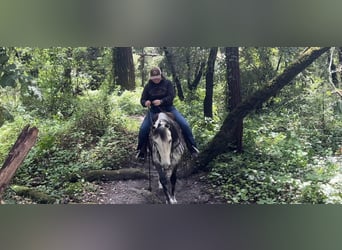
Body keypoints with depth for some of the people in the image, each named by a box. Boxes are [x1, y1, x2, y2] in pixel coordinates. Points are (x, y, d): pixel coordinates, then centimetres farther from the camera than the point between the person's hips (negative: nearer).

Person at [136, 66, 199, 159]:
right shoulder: (148, 86, 5)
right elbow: (142, 99, 3)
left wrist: (161, 101, -31)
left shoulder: (167, 83, 0)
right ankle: (141, 151, 3)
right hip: (153, 110, 1)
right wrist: (145, 102, -24)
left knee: (184, 125, -15)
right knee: (143, 129, -18)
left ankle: (192, 146, 1)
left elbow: (171, 96, -12)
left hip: (168, 108, -1)